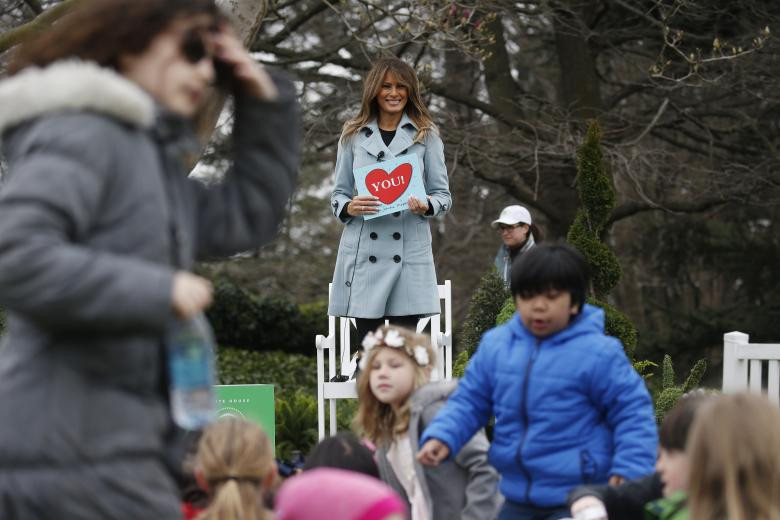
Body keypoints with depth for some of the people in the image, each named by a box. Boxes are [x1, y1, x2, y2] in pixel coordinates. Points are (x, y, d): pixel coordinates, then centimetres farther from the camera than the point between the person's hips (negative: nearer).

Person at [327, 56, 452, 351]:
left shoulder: (426, 135, 9)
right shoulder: (353, 136, 11)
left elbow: (443, 194, 9)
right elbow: (338, 193, 13)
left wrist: (426, 206, -13)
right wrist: (349, 208, -10)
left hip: (410, 250, -1)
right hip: (364, 250, 1)